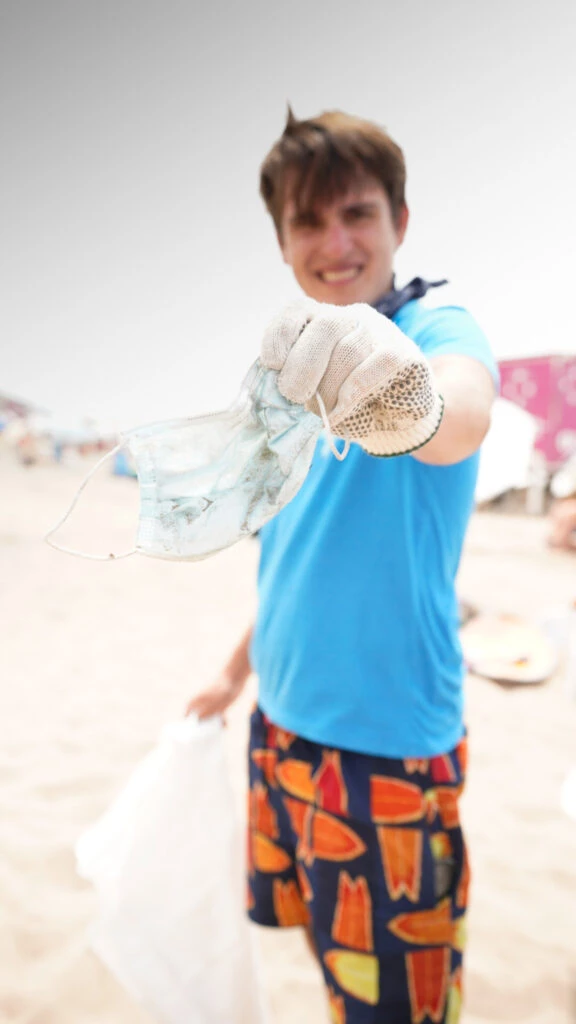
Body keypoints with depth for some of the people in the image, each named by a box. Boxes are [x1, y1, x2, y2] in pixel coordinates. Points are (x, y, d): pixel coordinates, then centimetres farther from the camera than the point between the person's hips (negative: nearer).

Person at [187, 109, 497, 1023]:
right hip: (284, 722, 7)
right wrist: (239, 671, 21)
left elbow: (461, 415, -37)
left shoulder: (438, 324, -11)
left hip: (386, 736, -6)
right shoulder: (307, 364, 8)